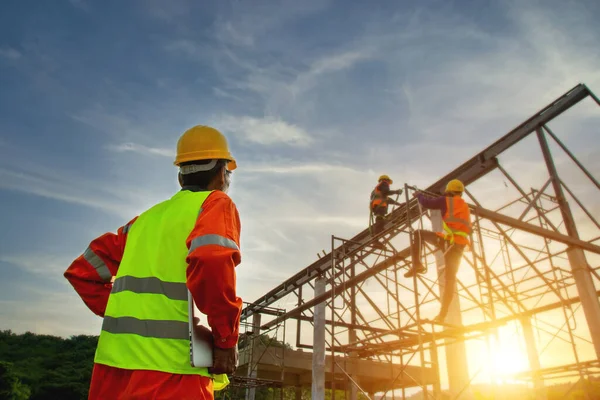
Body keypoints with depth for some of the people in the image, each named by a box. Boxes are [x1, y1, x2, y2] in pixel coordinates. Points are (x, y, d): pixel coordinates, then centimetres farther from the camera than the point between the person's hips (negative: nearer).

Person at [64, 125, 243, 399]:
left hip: (113, 366, 7)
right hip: (170, 372, -6)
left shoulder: (147, 218, 17)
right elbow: (211, 261, -23)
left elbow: (83, 271, 20)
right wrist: (226, 339, -13)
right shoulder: (216, 203, -2)